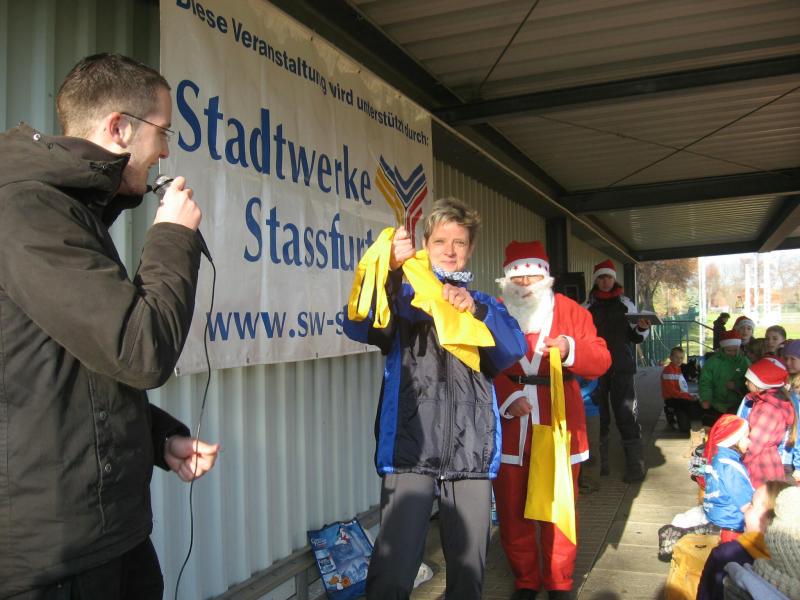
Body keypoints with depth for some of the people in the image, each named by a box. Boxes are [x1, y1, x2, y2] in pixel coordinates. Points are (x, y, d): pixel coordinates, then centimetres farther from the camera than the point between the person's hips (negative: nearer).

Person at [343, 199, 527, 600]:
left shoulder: (484, 305, 20)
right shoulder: (404, 296, 11)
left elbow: (514, 348, 0)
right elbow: (358, 327, -10)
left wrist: (476, 310, -16)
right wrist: (389, 269, -22)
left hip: (471, 454, 3)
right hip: (410, 450, -3)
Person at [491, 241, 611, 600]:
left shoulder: (571, 311, 5)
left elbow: (601, 360, -1)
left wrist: (570, 350, -19)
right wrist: (506, 398, -16)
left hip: (558, 427, 0)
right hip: (510, 429, 1)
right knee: (512, 510, 8)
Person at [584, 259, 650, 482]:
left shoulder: (626, 304, 7)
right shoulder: (587, 306, 6)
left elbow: (635, 338, 11)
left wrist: (642, 329, -9)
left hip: (621, 367, -1)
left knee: (626, 414, -5)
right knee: (597, 415, 8)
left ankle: (635, 464, 1)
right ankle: (599, 462, 18)